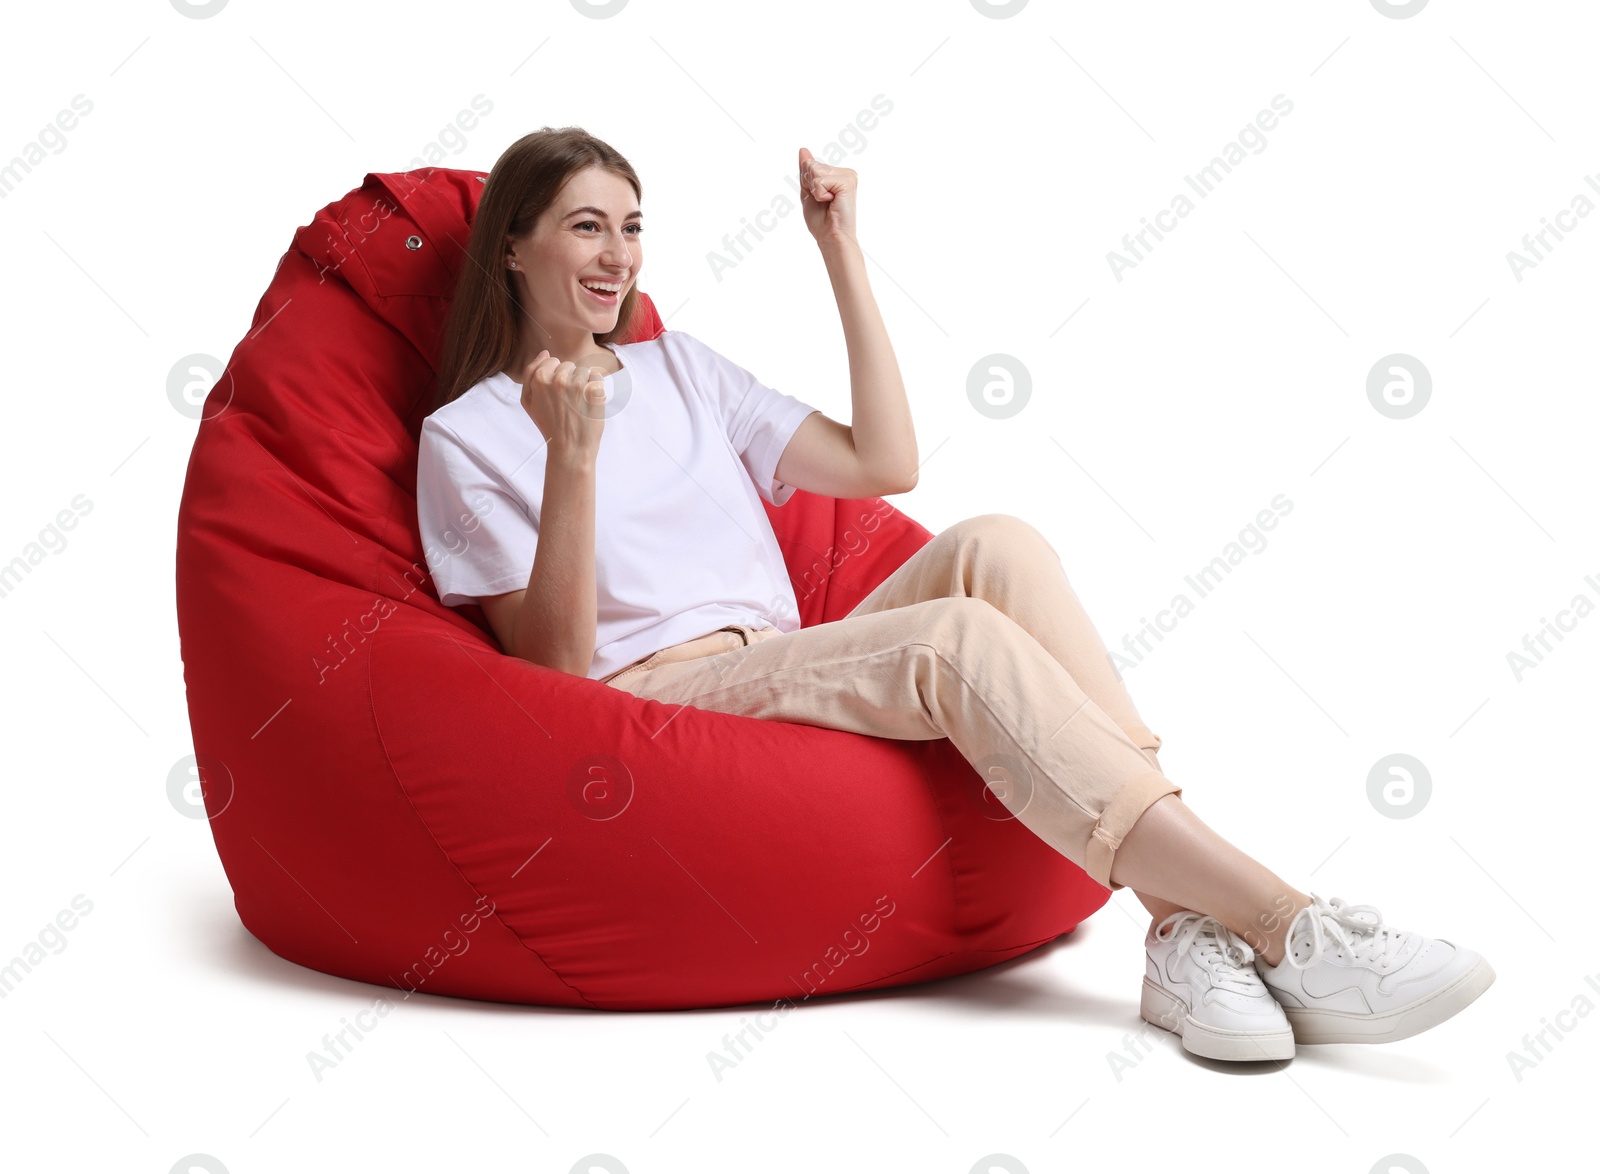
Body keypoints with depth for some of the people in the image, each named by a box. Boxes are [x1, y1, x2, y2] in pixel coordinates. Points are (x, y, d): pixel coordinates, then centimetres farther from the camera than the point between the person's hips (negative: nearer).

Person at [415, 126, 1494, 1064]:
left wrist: (841, 250, 10)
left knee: (994, 545, -25)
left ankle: (1186, 924, -35)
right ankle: (1289, 932, -36)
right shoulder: (466, 436, 5)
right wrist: (572, 456, -19)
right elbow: (557, 663, -7)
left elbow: (883, 463, 11)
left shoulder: (677, 366, 22)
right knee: (960, 639, -31)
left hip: (789, 677, 6)